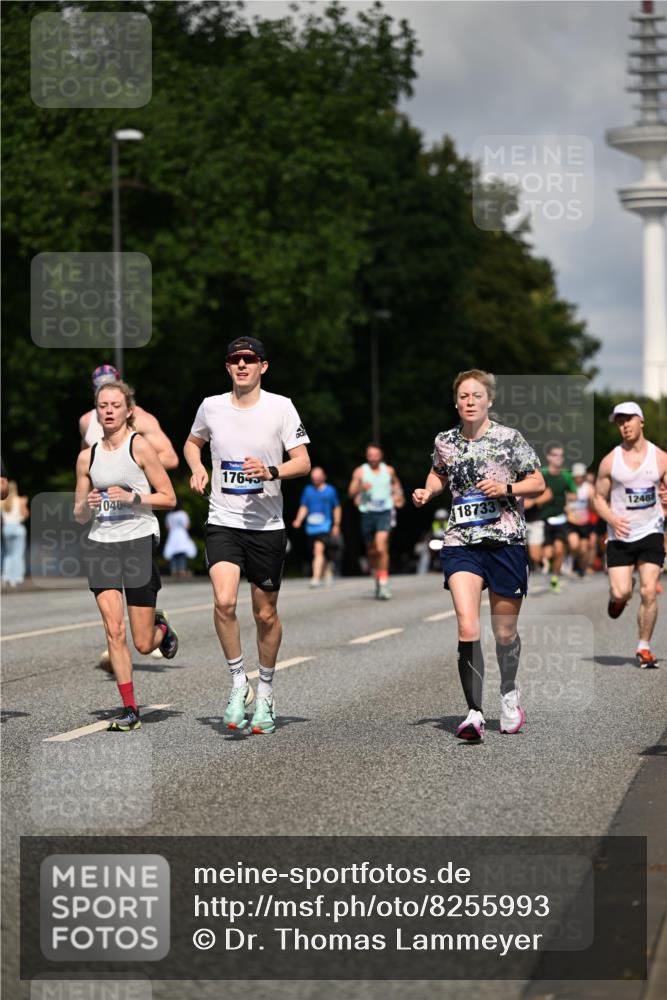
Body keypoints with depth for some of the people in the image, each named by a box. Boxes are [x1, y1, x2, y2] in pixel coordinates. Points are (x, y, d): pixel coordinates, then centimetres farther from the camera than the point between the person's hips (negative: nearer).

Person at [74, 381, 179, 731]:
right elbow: (79, 516, 17)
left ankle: (162, 629, 36)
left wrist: (132, 497, -16)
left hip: (138, 541, -3)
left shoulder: (140, 446, -3)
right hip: (101, 544, 3)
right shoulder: (87, 457, 10)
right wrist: (87, 505, -5)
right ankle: (129, 709, 0)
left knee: (143, 644, -1)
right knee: (113, 630, -8)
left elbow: (168, 498, -3)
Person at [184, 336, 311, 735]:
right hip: (223, 522, 1)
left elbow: (303, 462, -4)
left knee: (266, 614, 8)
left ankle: (266, 692, 27)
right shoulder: (211, 407, 3)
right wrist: (197, 467, 3)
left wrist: (272, 471, -22)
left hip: (267, 525, 0)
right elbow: (193, 442, 23)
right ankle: (239, 683, -5)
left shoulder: (281, 407, -3)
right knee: (224, 601, -21)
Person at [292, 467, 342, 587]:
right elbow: (303, 507, 14)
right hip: (310, 527, 4)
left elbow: (337, 508, 12)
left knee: (319, 549, -21)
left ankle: (316, 578, -26)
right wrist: (298, 520, -1)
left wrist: (336, 525, 8)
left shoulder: (330, 490, 5)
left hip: (325, 526, -4)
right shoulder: (308, 490, 11)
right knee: (315, 553, 10)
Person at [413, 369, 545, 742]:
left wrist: (506, 488, -15)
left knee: (505, 631, 10)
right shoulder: (445, 441, 7)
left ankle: (509, 694, 38)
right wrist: (427, 492, 8)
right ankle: (475, 713, -16)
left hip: (506, 541, -1)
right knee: (468, 628, -16)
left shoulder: (509, 438, -3)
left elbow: (538, 484, 2)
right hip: (461, 543, 1)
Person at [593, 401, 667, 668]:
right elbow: (599, 498, 6)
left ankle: (643, 648, 5)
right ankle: (616, 598, 29)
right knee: (621, 593, -10)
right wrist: (612, 519, -12)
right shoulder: (610, 461, 0)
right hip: (620, 536, 0)